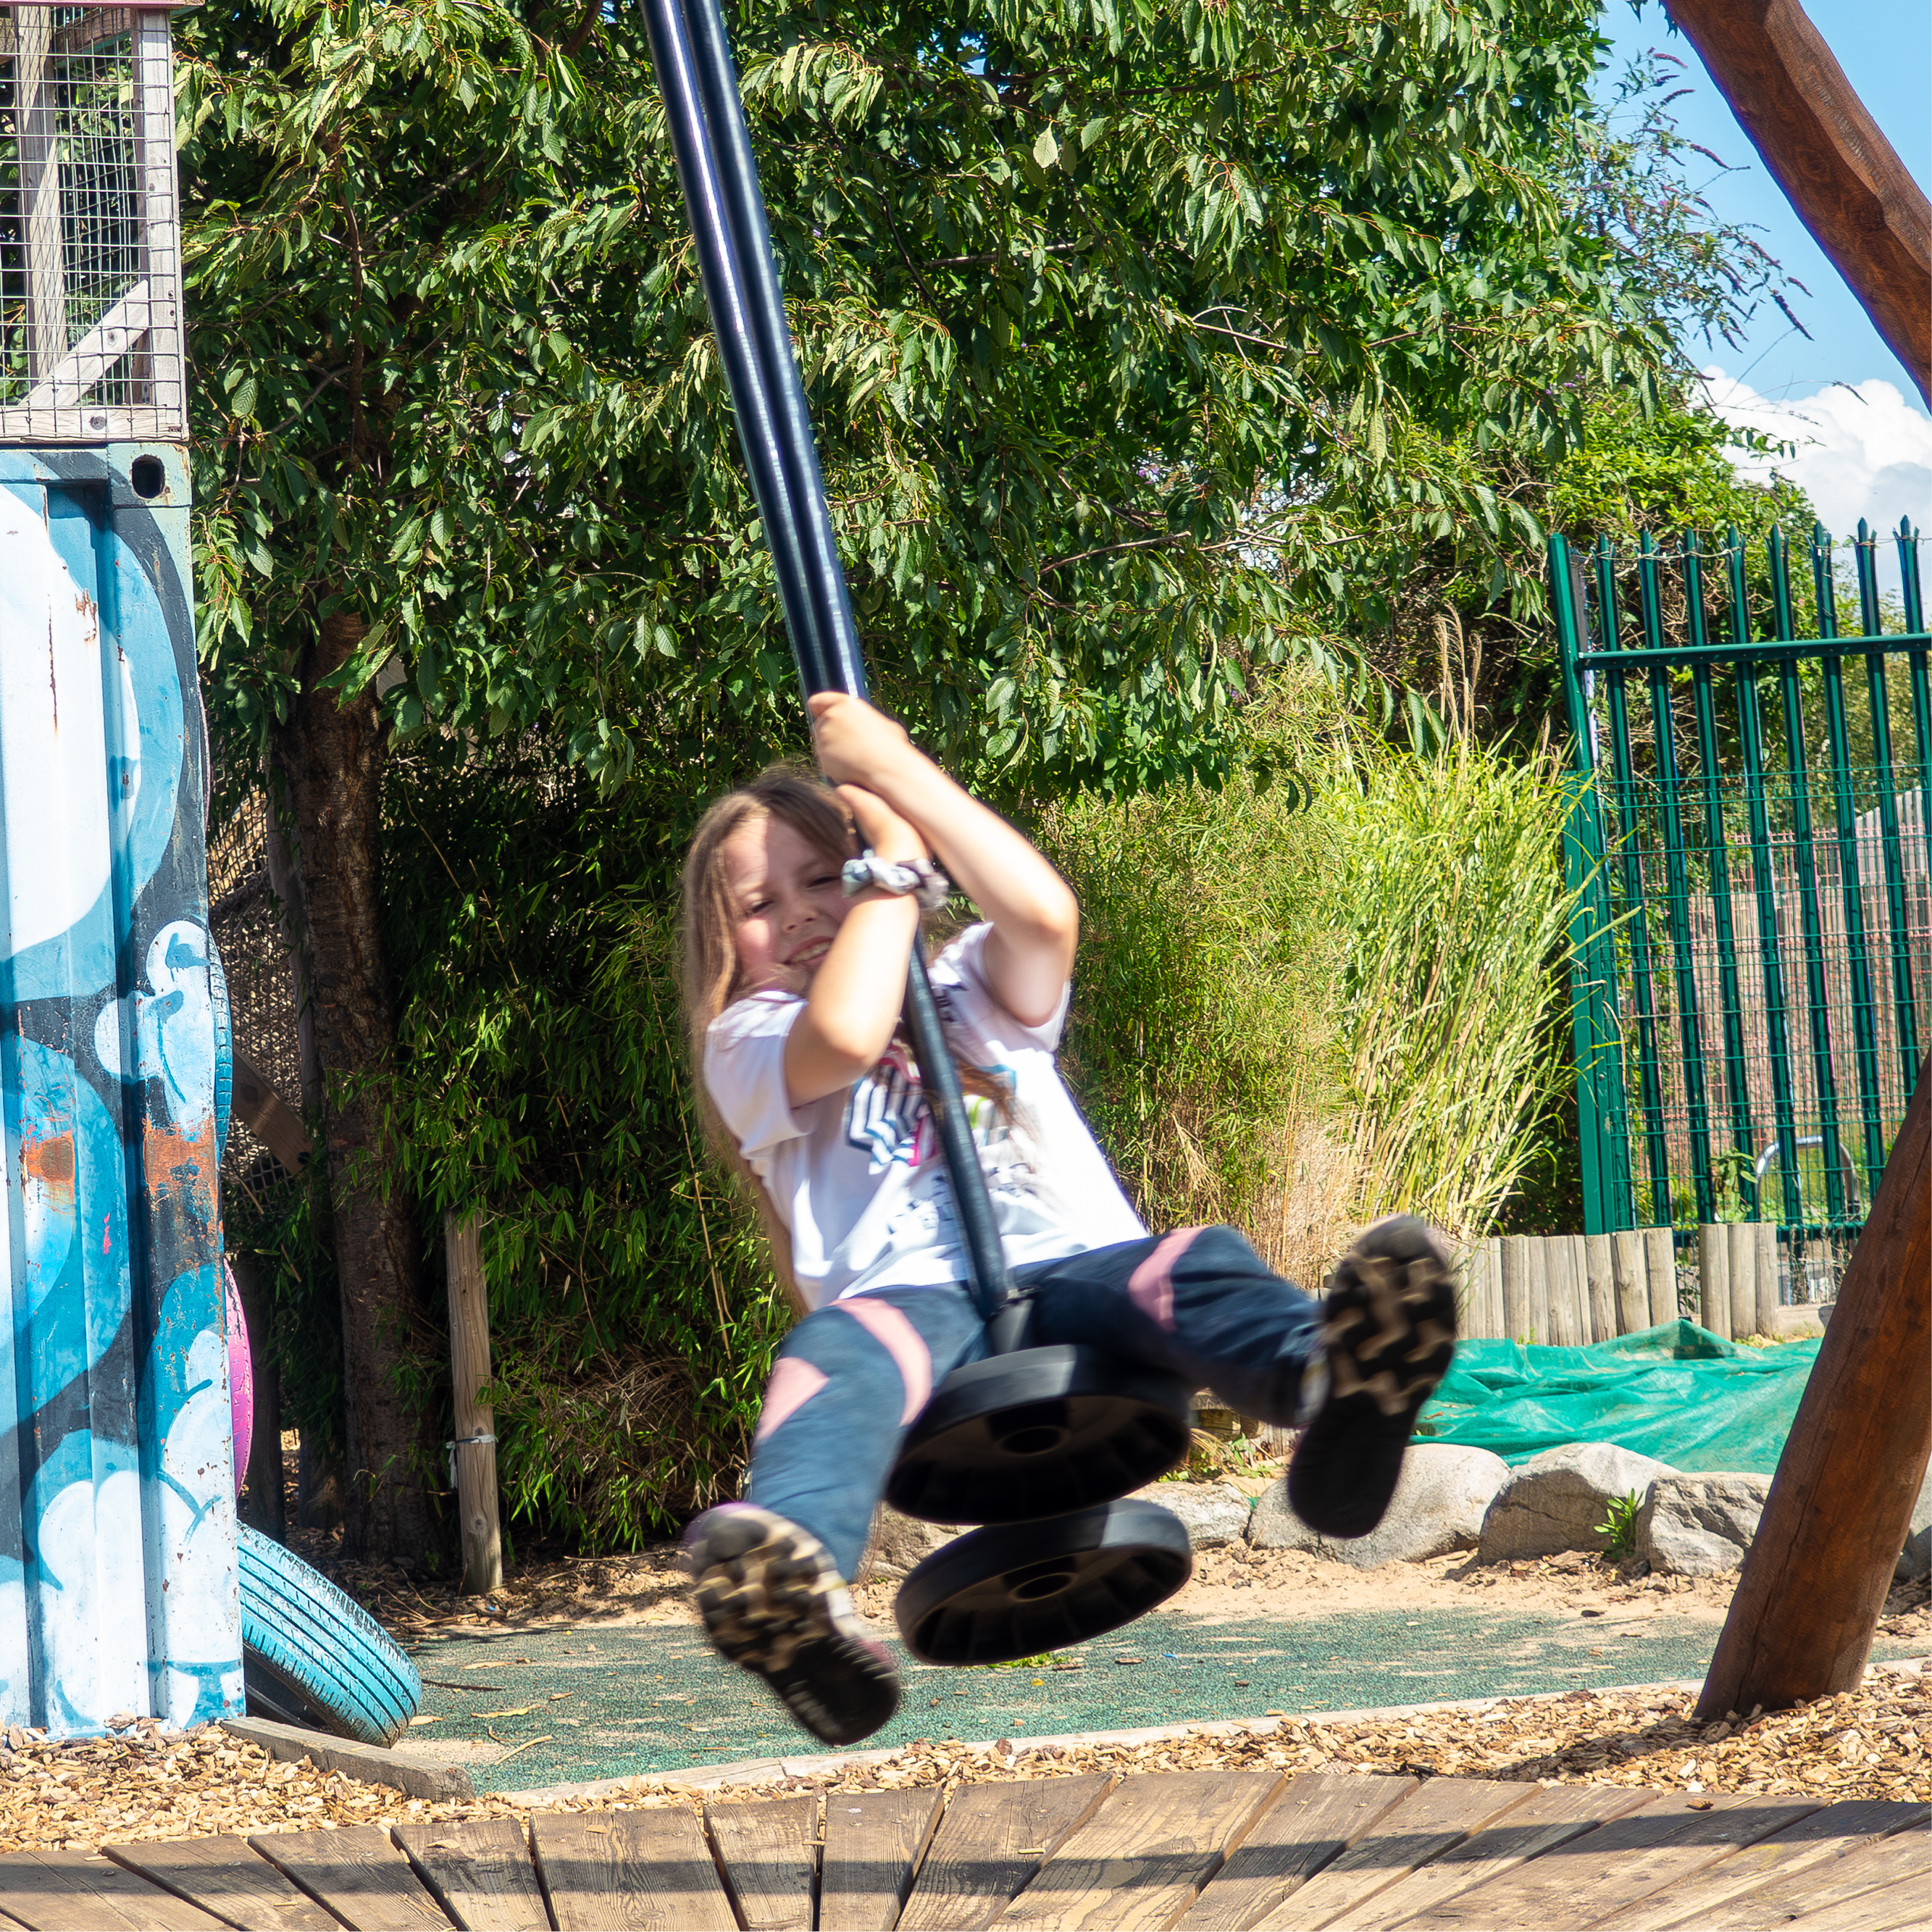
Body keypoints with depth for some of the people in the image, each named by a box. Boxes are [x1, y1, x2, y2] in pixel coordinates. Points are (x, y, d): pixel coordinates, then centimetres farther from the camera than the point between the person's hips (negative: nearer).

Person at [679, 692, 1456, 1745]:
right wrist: (895, 856, 8)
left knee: (1194, 1267, -31)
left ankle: (1337, 1391, -68)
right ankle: (791, 1588, -73)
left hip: (1074, 1270, 3)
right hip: (913, 1298, -3)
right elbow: (846, 1033, -5)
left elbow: (1044, 912, 5)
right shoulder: (749, 1044, 20)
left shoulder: (968, 990, 30)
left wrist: (893, 771, 9)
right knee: (841, 1351, -39)